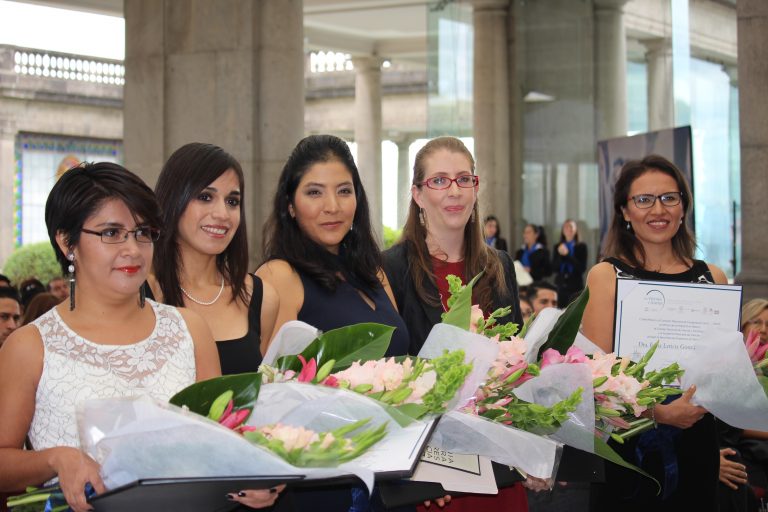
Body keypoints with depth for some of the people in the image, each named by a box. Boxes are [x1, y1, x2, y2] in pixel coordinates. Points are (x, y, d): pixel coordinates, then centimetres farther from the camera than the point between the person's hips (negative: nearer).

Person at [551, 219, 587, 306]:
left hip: (575, 286, -3)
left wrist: (567, 255, -12)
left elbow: (582, 268, -6)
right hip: (560, 285, 3)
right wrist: (560, 255, -11)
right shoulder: (558, 247, 11)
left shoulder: (581, 247, 2)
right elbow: (554, 268, 5)